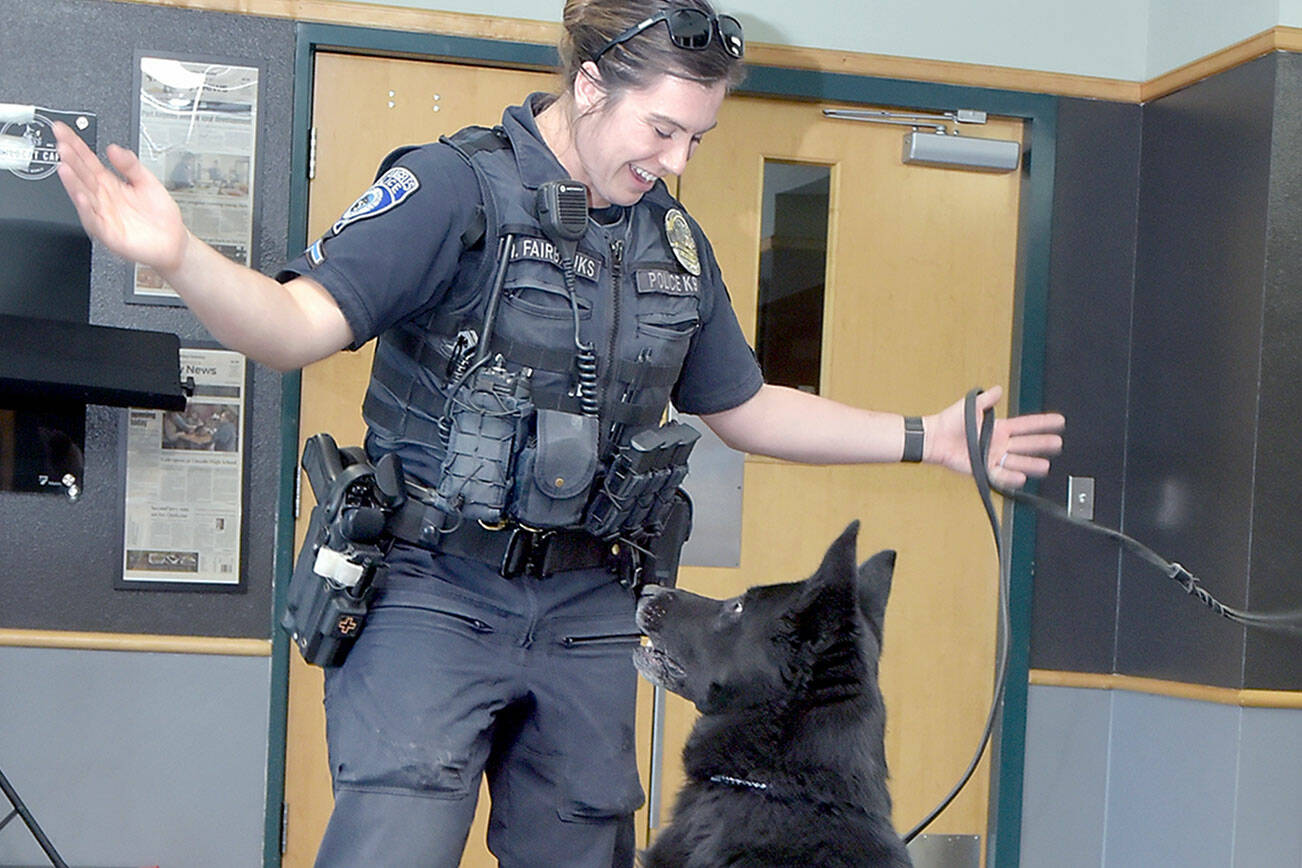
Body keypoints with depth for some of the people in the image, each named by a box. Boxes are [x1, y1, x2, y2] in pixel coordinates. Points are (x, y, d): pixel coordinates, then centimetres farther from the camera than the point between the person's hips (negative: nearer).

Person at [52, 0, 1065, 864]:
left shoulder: (676, 241, 11)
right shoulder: (456, 188, -9)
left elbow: (744, 406, 21)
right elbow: (299, 324, -19)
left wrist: (929, 437, 19)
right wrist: (177, 253, -40)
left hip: (585, 612, 6)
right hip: (435, 592, -5)